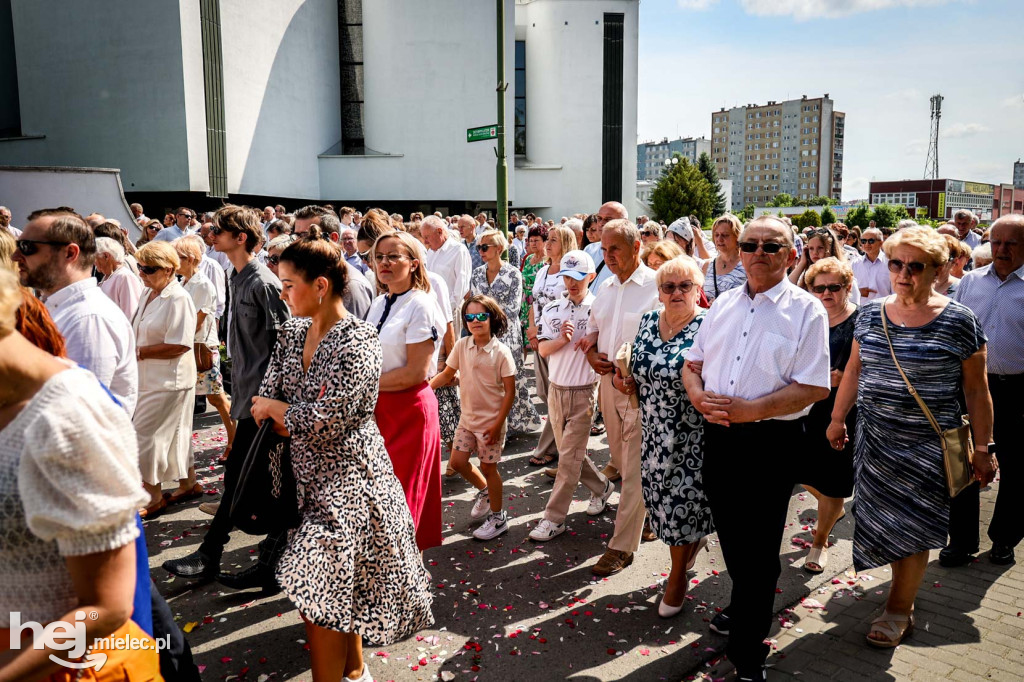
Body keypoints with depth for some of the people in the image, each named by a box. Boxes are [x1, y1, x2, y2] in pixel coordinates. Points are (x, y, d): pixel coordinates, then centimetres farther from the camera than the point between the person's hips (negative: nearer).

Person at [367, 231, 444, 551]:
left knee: (401, 493, 2)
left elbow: (416, 372, -17)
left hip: (409, 409, -7)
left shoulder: (420, 306, -11)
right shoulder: (379, 303, 11)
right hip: (376, 407, 7)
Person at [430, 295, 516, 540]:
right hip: (467, 417, 5)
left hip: (491, 421, -5)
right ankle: (484, 491, 38)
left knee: (488, 466, 4)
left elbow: (509, 391, -14)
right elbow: (447, 374, 6)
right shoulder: (462, 345, -4)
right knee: (457, 461, 8)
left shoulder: (501, 352, -17)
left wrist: (498, 424, -16)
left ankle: (497, 518, 22)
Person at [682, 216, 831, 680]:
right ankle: (743, 608, 46)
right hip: (718, 437, 5)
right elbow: (692, 363, 13)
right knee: (730, 537, 20)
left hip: (770, 443, -5)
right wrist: (699, 396, -9)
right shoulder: (723, 305, 10)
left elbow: (814, 387, -14)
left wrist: (750, 409, -22)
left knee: (759, 550, 5)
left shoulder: (806, 310, -7)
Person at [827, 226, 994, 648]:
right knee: (884, 519, 8)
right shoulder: (871, 313, 3)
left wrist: (982, 447, -2)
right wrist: (838, 418, 12)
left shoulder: (958, 321, -7)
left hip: (928, 444, -3)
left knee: (911, 526, 4)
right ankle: (905, 586, 31)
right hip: (875, 439, 4)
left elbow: (976, 389, -3)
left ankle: (899, 611, 20)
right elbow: (854, 370, 13)